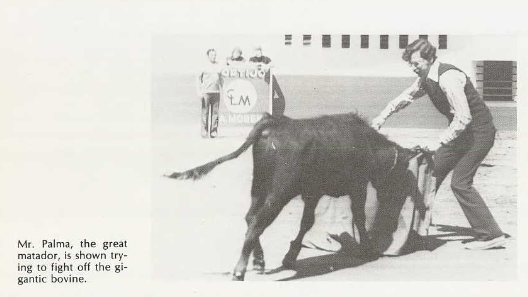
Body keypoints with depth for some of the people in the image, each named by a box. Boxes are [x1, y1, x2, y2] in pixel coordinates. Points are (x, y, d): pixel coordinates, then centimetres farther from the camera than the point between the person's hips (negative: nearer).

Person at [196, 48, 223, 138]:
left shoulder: (219, 66, 12)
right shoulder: (204, 66, 0)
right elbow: (198, 79, 2)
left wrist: (222, 90, 14)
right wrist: (199, 92, -6)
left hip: (216, 92, 4)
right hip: (206, 92, -4)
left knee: (215, 112, 2)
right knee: (205, 113, -4)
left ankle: (213, 131, 6)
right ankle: (204, 132, -1)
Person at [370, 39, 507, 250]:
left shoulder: (448, 78, -27)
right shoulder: (426, 79, 2)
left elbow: (463, 118, -31)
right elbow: (406, 97, 19)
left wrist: (439, 142, -28)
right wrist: (382, 116, 11)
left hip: (478, 132, -9)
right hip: (461, 130, 9)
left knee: (460, 183, -12)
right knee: (433, 171, 12)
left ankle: (491, 236, -5)